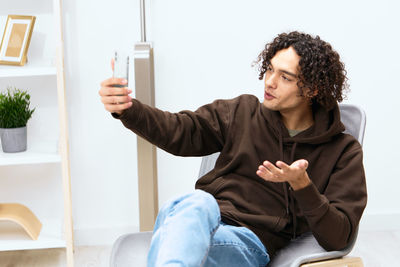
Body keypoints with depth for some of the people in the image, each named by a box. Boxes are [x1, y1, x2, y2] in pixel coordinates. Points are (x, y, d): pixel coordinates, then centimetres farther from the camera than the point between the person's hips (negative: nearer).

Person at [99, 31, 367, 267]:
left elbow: (337, 237, -1)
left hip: (250, 243, -3)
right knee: (197, 202, -38)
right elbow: (182, 130, 13)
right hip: (200, 220, 3)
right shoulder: (243, 112, 19)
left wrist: (302, 185, -17)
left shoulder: (344, 152, 8)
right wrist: (126, 108, -5)